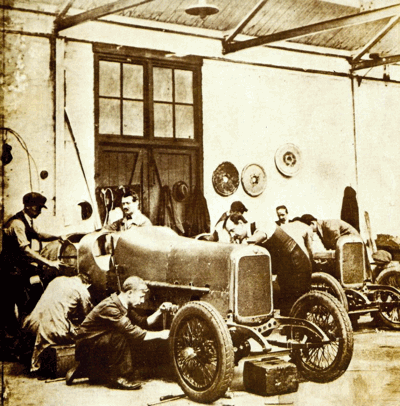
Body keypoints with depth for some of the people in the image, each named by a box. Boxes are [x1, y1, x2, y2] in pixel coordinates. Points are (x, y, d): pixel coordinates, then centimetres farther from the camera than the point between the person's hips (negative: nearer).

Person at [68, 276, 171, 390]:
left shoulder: (124, 306, 5)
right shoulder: (109, 307, -27)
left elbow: (142, 323, 3)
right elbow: (134, 333, -31)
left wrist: (159, 311, -9)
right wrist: (160, 334, -26)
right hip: (86, 345, -10)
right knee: (121, 336, -28)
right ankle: (117, 377, -15)